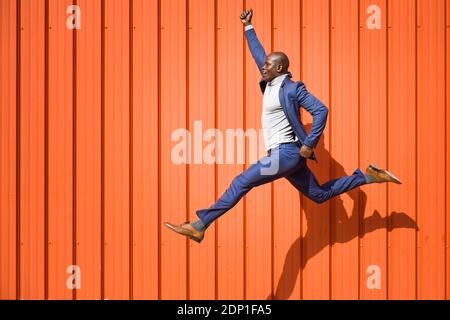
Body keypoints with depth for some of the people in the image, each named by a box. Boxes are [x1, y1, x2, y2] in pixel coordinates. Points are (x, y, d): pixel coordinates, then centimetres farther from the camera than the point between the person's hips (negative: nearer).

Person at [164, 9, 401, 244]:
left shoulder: (291, 89, -10)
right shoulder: (270, 83, 14)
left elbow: (321, 110, -16)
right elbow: (258, 54, 26)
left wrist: (310, 144, -17)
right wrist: (248, 27, 29)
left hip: (286, 153, -9)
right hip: (282, 155, 9)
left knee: (241, 183, -14)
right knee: (319, 195, 14)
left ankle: (199, 226, -16)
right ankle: (367, 176, 19)